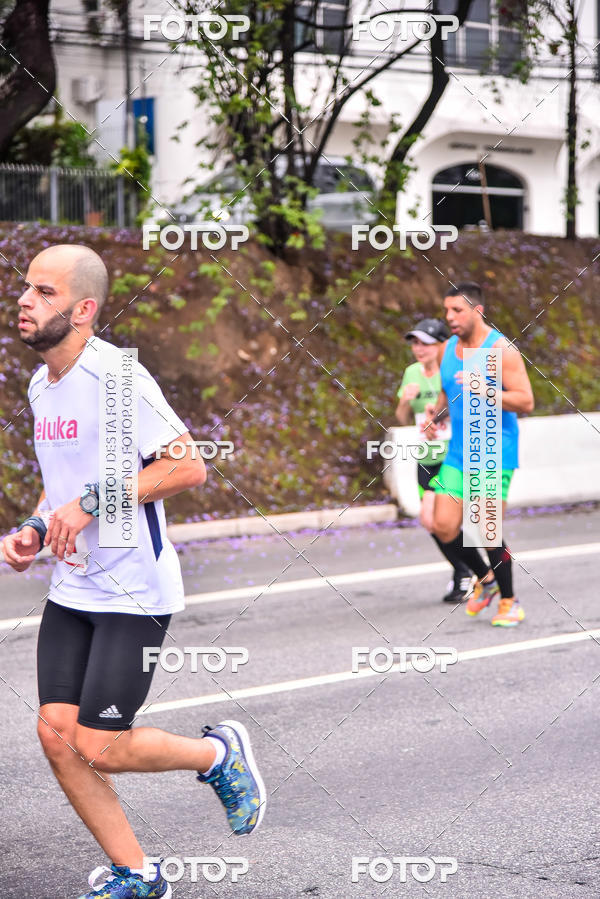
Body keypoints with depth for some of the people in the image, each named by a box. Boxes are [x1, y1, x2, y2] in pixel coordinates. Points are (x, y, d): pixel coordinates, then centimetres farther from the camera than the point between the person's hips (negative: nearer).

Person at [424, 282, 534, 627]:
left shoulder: (501, 349, -10)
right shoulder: (447, 349, 10)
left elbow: (526, 401, -14)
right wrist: (437, 412, 4)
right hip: (458, 453, 6)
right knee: (444, 527, -3)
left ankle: (509, 601, 11)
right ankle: (485, 578, 22)